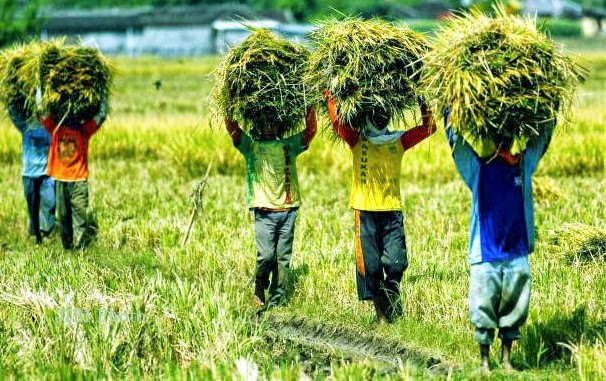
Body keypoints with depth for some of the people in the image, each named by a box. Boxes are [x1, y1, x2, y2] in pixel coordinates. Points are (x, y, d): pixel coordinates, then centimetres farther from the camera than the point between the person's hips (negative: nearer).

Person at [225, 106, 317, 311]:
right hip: (264, 211, -3)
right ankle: (259, 288, 12)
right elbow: (232, 127, 1)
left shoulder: (289, 145, 17)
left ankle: (275, 302, 6)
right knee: (266, 256, -14)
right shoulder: (251, 146, 10)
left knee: (283, 259, 1)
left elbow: (310, 131, 13)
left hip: (287, 210, 3)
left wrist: (310, 108, 7)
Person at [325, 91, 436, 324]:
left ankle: (391, 293, 21)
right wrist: (331, 99, -16)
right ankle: (380, 311, 12)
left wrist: (424, 107, -7)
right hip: (365, 210, -1)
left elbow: (428, 129, 5)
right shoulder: (358, 140, 7)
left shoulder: (399, 140, 12)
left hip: (392, 209, 1)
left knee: (396, 261, -9)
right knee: (369, 263, 0)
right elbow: (337, 124, -8)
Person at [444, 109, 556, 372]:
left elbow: (543, 135, 16)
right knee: (484, 311, -1)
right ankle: (484, 361, 10)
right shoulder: (477, 168, 1)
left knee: (514, 310, 6)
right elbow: (454, 138, 0)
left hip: (517, 254, 2)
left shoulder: (524, 164, 8)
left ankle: (506, 360, 17)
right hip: (485, 254, -2)